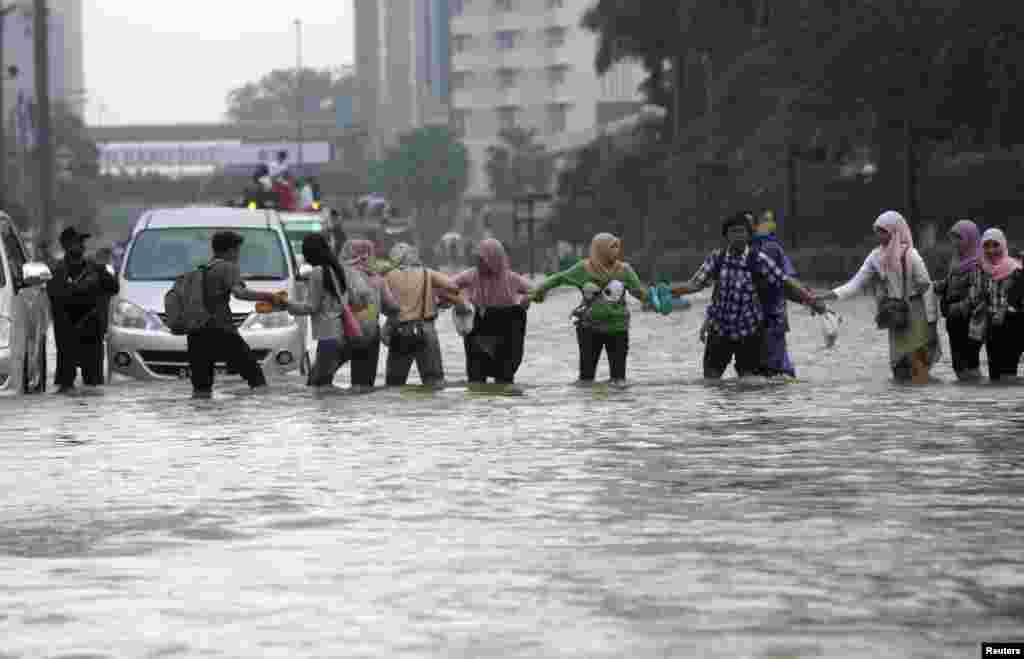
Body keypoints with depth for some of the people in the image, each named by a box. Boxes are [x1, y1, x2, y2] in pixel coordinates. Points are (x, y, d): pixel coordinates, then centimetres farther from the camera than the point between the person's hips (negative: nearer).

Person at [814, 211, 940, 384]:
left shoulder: (910, 256, -13)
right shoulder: (876, 257, 2)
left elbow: (926, 289, -12)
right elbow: (855, 284, 1)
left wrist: (931, 323, -14)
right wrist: (823, 296, -8)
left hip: (915, 316, -5)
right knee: (900, 372, 8)